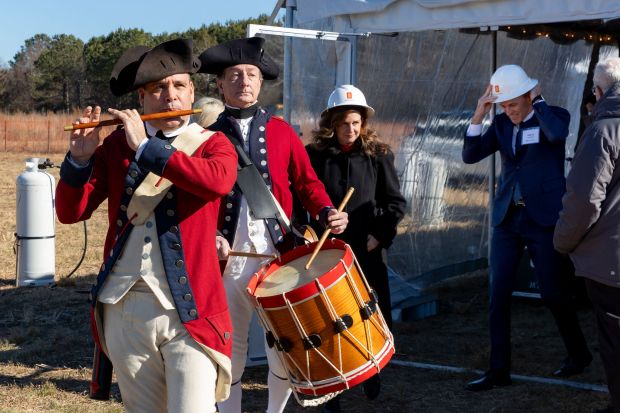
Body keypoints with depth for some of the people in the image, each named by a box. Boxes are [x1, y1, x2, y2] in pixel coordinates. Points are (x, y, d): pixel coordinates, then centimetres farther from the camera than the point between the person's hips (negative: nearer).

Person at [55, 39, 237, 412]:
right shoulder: (117, 145, 7)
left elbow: (220, 181, -23)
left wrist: (146, 147, -21)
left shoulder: (212, 144, 1)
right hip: (124, 310, 3)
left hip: (189, 311, -3)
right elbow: (71, 213, 4)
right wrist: (80, 158, -13)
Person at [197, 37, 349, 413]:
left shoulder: (282, 132, 9)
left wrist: (326, 212, -8)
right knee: (229, 348, 7)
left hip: (278, 254, 1)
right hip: (228, 258, -1)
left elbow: (306, 182, 10)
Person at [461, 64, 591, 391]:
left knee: (553, 292, 3)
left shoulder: (554, 116, -5)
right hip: (507, 218, 5)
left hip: (543, 218, -5)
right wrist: (479, 116, -8)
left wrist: (538, 100, -16)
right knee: (498, 295, 1)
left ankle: (579, 353, 26)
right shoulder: (502, 124, 8)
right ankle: (499, 369, 7)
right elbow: (470, 156, 1)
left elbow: (557, 134, -29)